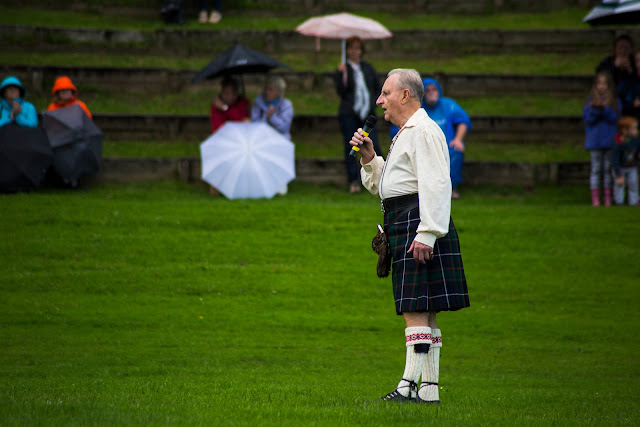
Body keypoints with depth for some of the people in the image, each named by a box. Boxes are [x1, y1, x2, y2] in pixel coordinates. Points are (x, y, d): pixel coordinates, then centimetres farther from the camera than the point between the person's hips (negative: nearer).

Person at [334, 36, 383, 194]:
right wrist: (343, 74, -18)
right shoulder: (342, 69, 4)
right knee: (350, 146, -3)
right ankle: (353, 182, 3)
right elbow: (340, 92, -7)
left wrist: (373, 102, 8)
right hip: (349, 114, -2)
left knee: (373, 145, -10)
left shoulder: (368, 68, 14)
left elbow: (378, 87, 22)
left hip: (368, 114, 2)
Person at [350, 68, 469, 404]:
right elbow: (382, 187, 30)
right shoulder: (405, 134, 24)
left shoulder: (423, 131, -9)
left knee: (416, 309, -13)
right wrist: (370, 160, 12)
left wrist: (426, 232, -26)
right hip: (402, 225, 11)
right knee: (423, 312, 9)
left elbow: (436, 185, -19)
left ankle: (410, 385, -18)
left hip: (418, 223, -11)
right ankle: (429, 388, 10)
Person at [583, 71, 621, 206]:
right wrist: (594, 109, -20)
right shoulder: (591, 100, 3)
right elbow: (587, 119, -3)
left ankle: (608, 198, 7)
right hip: (595, 141, 0)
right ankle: (595, 198, 2)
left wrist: (604, 108, -22)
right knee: (596, 169, 1)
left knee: (608, 169, 3)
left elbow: (615, 118, -8)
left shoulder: (615, 101, 3)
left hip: (610, 140, 0)